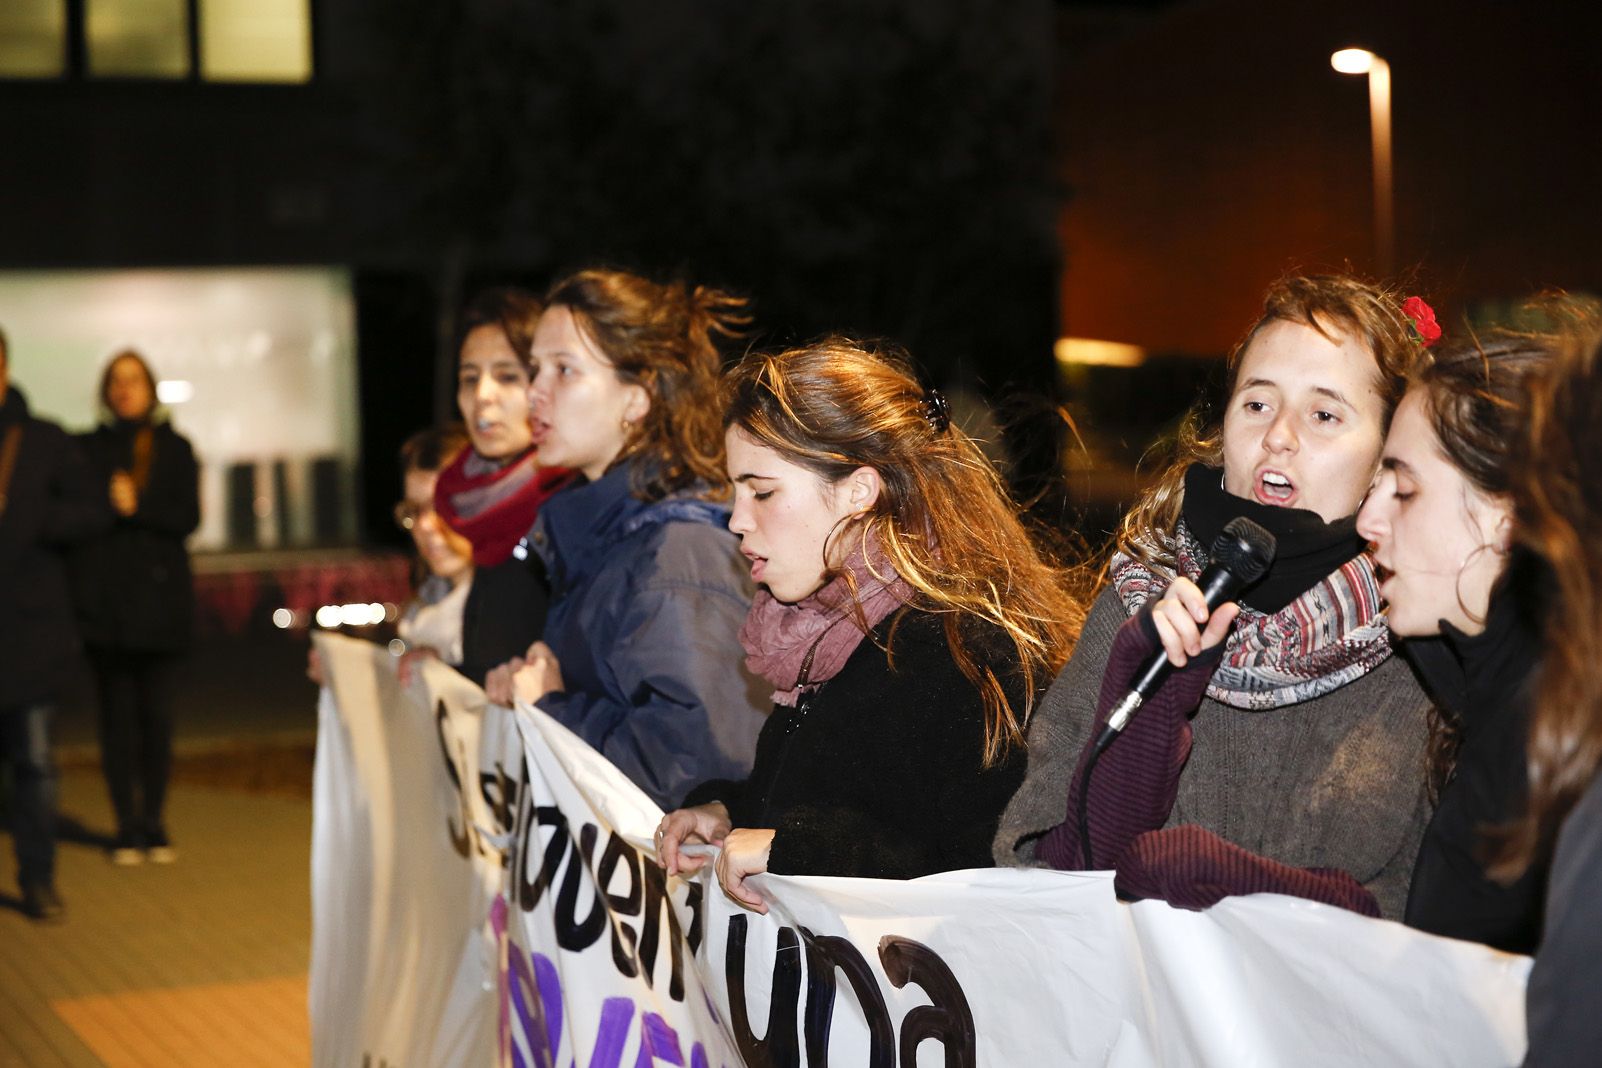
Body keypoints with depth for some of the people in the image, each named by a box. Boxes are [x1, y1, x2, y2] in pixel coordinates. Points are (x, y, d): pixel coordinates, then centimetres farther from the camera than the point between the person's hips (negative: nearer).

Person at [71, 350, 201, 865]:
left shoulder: (174, 449, 7)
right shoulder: (87, 449, 9)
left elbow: (188, 518, -2)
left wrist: (138, 506, -14)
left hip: (158, 596, 0)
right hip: (104, 599, 0)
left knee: (156, 710, 1)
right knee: (116, 712, 0)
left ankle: (153, 823, 10)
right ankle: (127, 827, 5)